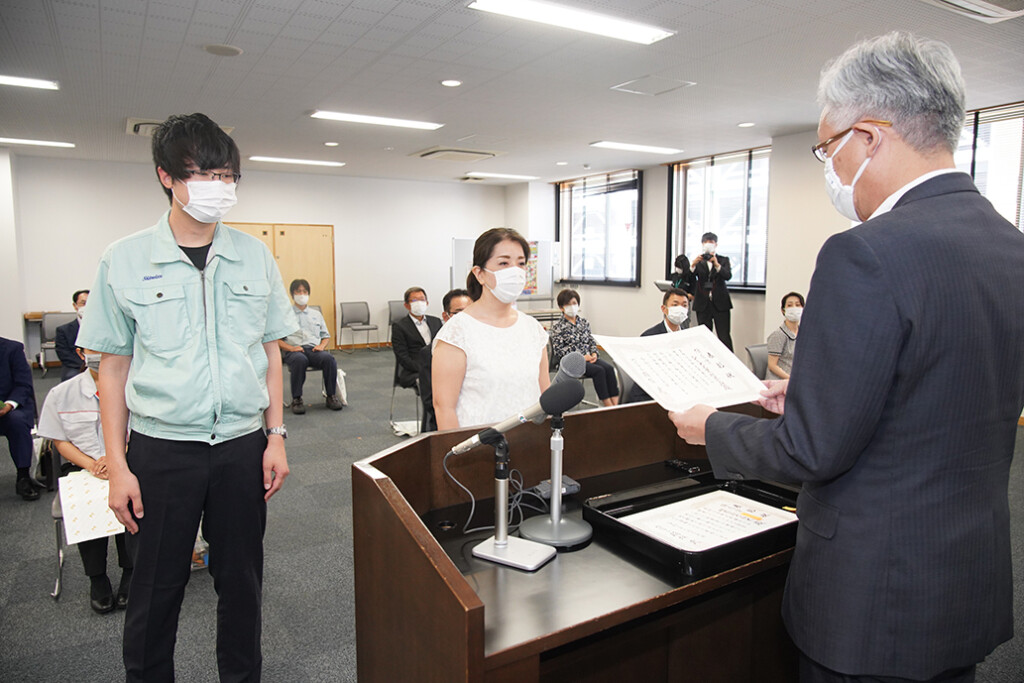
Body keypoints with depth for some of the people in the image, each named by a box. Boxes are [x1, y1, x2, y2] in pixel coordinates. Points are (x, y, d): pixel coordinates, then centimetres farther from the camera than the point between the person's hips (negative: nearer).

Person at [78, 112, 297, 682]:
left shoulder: (255, 256, 3)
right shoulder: (126, 261, -2)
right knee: (157, 588, 11)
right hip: (162, 448, -1)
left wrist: (276, 435, 3)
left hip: (242, 446, 2)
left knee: (242, 581, 14)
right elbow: (114, 365, 1)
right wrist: (118, 465, -2)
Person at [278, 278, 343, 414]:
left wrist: (322, 345, 3)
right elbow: (277, 339, 8)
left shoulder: (316, 314, 27)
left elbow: (326, 336, 26)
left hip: (314, 349, 3)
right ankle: (296, 399, -29)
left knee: (329, 358, -33)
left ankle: (331, 396, -22)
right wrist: (290, 348, -11)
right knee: (300, 360, -40)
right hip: (295, 350, -2)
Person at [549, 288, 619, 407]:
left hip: (588, 357, 6)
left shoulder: (583, 321, 14)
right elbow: (558, 349, -10)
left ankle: (615, 403, -29)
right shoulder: (558, 326, -4)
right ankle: (608, 405, -26)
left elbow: (591, 340, 19)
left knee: (609, 368, -22)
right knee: (598, 370, -28)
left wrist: (594, 353, -3)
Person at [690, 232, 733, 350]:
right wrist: (693, 265, -22)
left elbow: (728, 276, -9)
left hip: (720, 303, -1)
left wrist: (717, 265, -25)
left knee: (724, 337, -6)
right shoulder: (698, 261, 9)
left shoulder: (723, 260, 8)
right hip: (703, 304, 1)